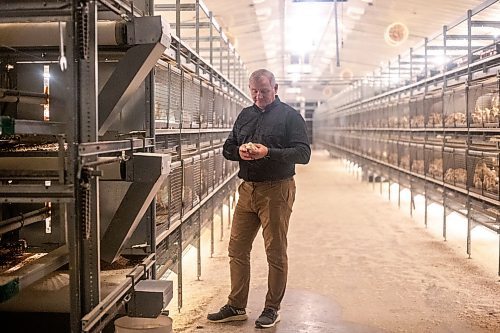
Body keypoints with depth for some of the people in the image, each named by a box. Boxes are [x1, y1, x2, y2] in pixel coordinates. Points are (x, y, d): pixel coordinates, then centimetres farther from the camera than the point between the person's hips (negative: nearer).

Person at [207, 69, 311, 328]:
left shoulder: (290, 116, -1)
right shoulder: (245, 115, 16)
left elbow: (303, 153, -10)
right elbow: (227, 148, 18)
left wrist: (269, 152, -22)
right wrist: (239, 151, -6)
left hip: (276, 190, -6)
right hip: (247, 189, 6)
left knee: (276, 253, 2)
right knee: (237, 249, 8)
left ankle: (272, 309, 16)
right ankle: (236, 307, 20)